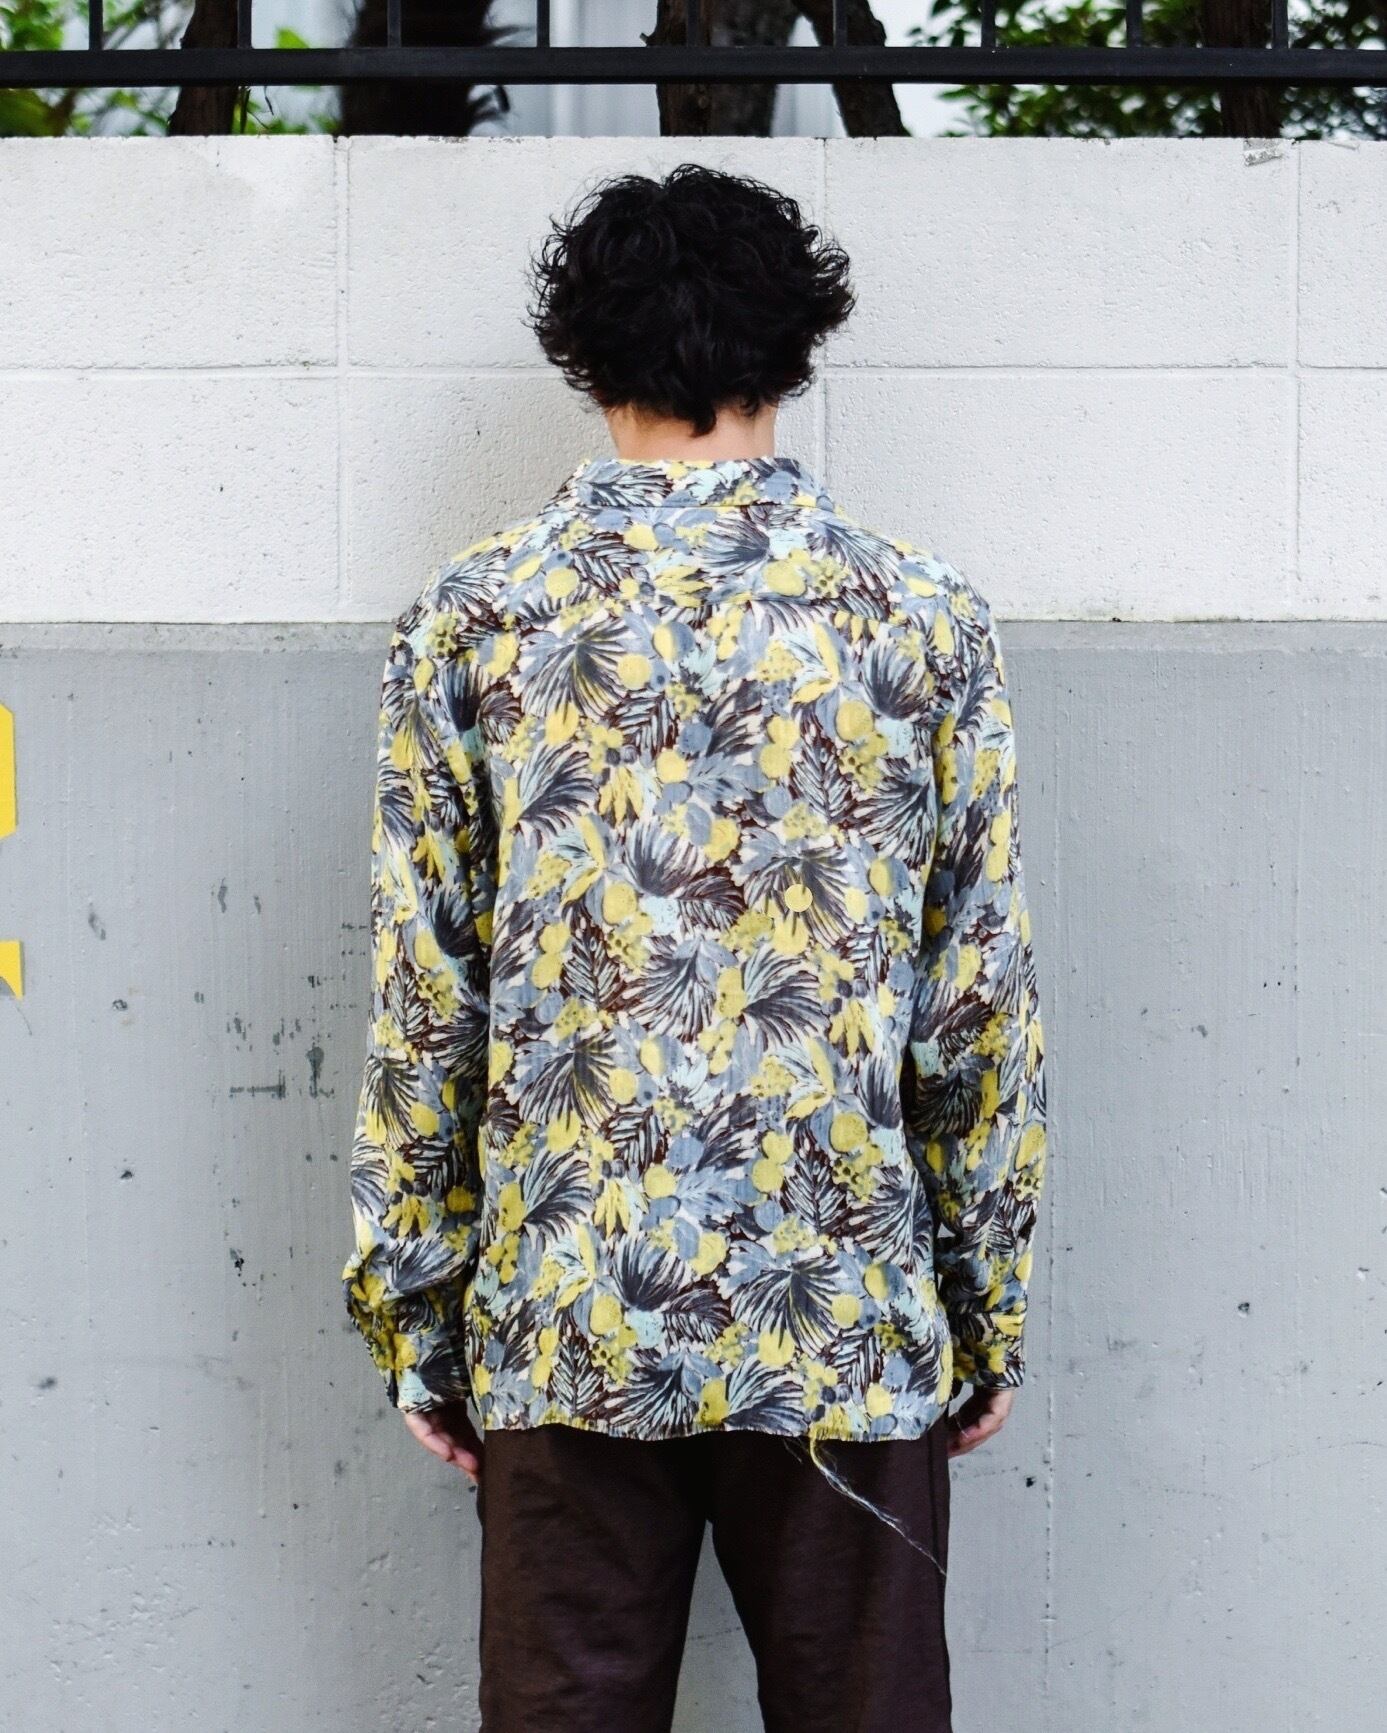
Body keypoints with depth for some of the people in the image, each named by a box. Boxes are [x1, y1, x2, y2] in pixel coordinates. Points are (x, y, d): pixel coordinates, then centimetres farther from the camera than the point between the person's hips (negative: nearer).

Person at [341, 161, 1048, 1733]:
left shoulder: (470, 619, -1)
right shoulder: (923, 619, -1)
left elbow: (421, 1007, -1)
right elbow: (980, 1007, 0)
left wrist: (415, 1320, 7)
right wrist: (990, 1310, 9)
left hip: (564, 1324, 0)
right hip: (852, 1318, 0)